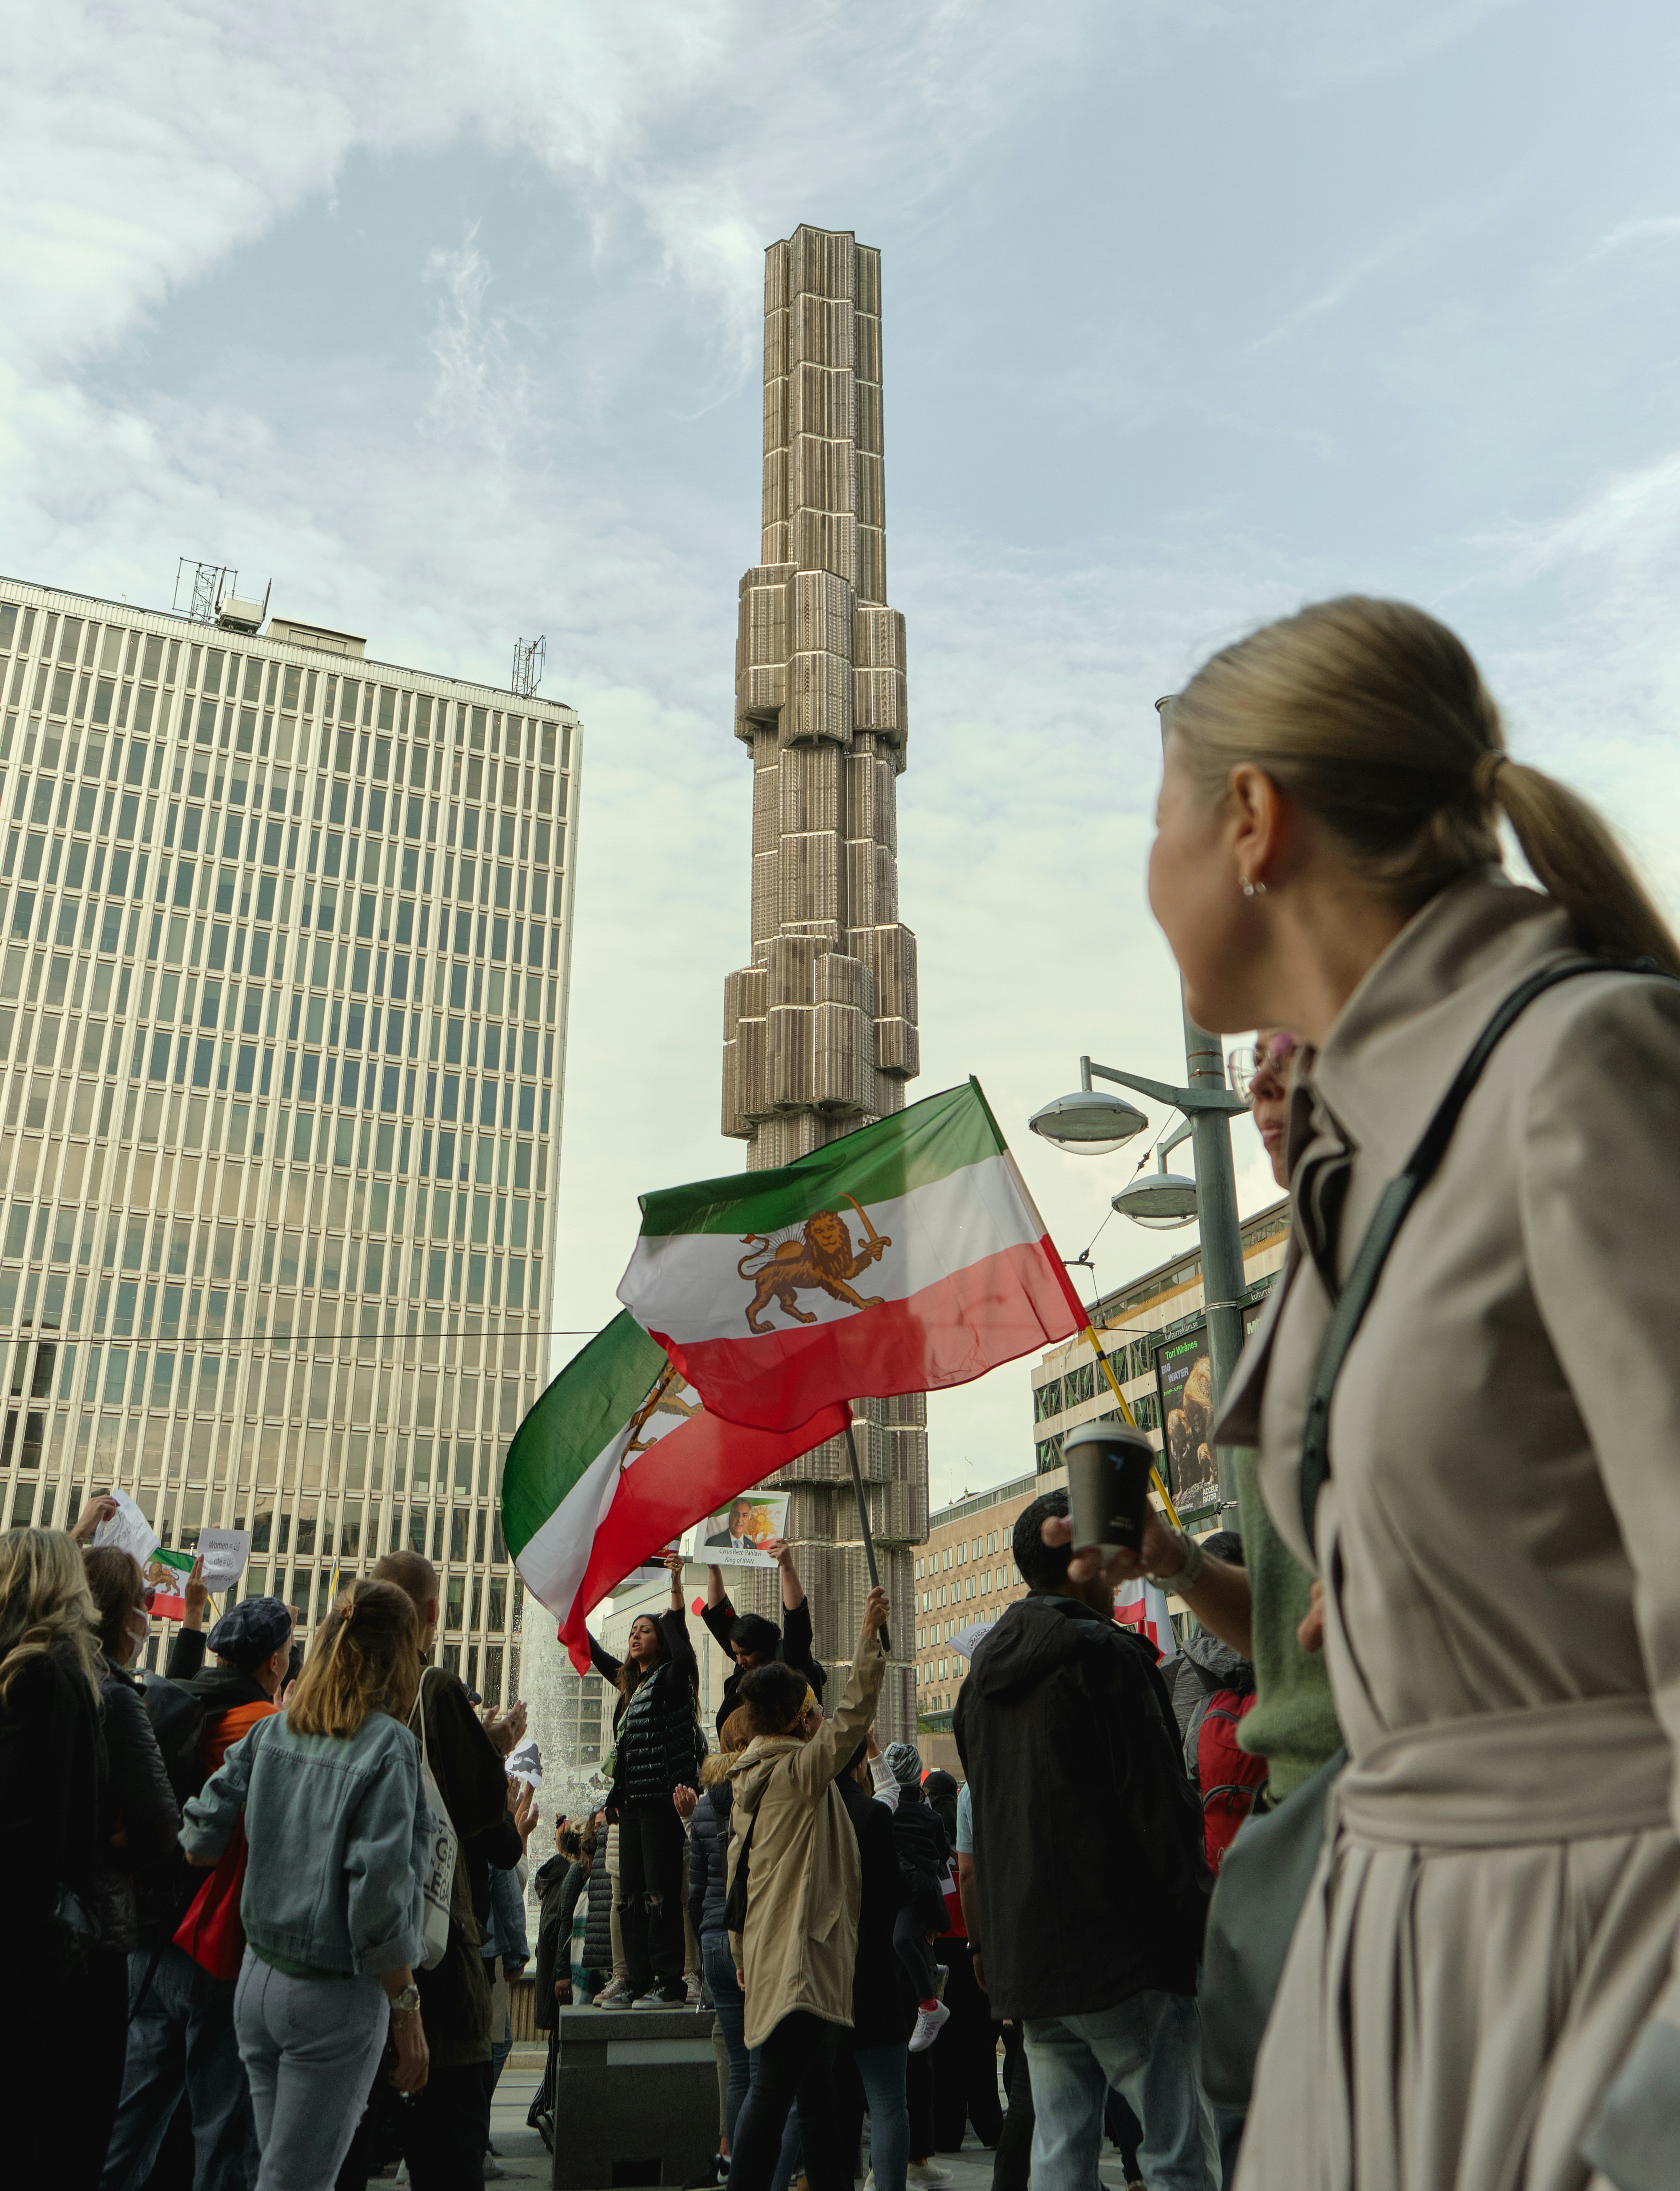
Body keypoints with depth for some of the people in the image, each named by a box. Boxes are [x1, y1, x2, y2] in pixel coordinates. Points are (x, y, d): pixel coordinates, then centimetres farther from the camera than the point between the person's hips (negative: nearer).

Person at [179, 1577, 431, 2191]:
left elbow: (199, 1843, 4)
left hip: (258, 1980, 6)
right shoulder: (388, 1746, -17)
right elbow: (380, 1891, -19)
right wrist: (407, 2012, -11)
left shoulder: (271, 1732, 1)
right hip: (334, 1998, -6)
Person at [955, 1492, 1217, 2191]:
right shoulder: (1107, 1656, -11)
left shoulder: (983, 1673, 14)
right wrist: (1200, 1926, -7)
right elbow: (1160, 1810, -14)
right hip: (1124, 1950, -7)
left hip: (1024, 1957, 8)